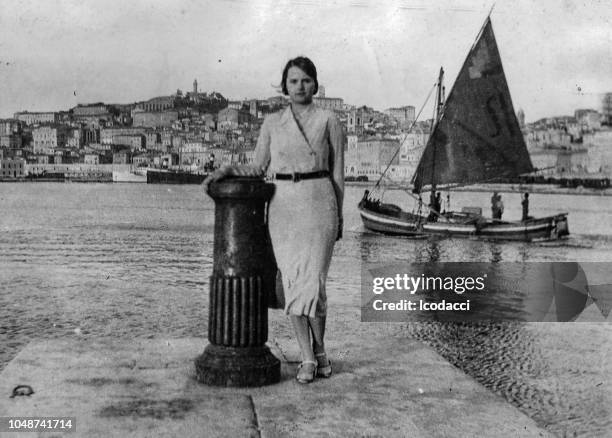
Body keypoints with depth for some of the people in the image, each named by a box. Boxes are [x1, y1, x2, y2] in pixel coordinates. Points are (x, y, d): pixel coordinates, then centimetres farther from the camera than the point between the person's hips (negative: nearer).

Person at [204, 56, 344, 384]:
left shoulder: (329, 121, 3)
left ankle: (319, 350, 15)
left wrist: (339, 216, 4)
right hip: (282, 206, 2)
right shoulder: (272, 123, 10)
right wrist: (228, 169, -3)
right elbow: (259, 168, 13)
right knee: (292, 283, 0)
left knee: (313, 283, -8)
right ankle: (307, 359, 10)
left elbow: (338, 172, 5)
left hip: (318, 204, -2)